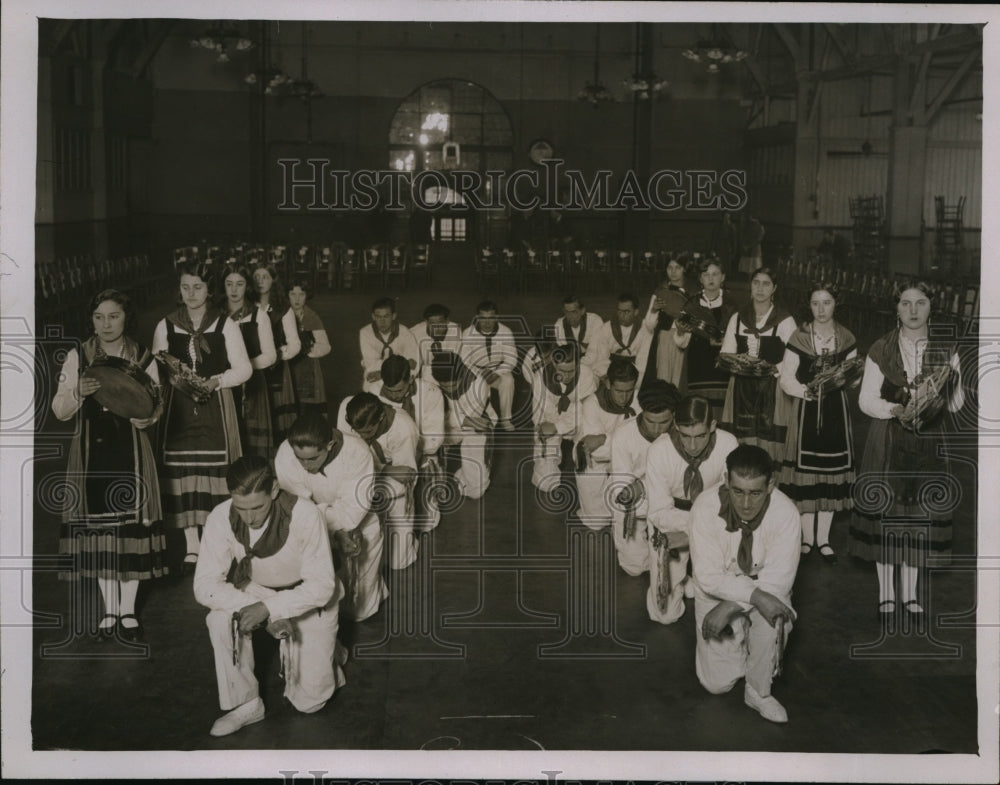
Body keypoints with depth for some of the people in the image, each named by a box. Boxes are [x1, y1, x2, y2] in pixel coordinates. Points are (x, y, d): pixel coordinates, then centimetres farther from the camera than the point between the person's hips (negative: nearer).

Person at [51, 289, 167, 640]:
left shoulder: (143, 358, 2)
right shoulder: (77, 357, 2)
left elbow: (157, 404, 4)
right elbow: (59, 411, 0)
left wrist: (149, 417, -18)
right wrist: (78, 392, -19)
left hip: (130, 451, 0)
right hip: (91, 451, 0)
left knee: (132, 523, 0)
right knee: (97, 526, 3)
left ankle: (128, 609, 13)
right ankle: (109, 609, 17)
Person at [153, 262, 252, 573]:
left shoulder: (225, 324, 2)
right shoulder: (166, 326, 7)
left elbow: (243, 368, 1)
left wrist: (215, 381, -15)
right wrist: (166, 369, -12)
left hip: (215, 407, -1)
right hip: (179, 407, 2)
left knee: (215, 471, -5)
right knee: (183, 471, -1)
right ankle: (192, 546, 8)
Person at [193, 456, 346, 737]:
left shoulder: (304, 514, -31)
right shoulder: (221, 519, -23)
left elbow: (321, 586, -26)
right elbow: (204, 586, -22)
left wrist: (269, 608, -39)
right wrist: (262, 612, -35)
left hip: (309, 600, -2)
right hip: (257, 592, 3)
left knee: (309, 701, -7)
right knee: (220, 618, -30)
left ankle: (325, 653, 26)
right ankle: (246, 704, -10)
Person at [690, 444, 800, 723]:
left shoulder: (785, 512, -26)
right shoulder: (705, 506, -27)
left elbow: (778, 581, -23)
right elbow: (708, 577, -24)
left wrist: (731, 606, -31)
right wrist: (755, 596, -36)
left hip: (765, 588, 0)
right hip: (717, 590, 1)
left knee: (773, 617, -35)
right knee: (717, 683, -1)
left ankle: (758, 691, -10)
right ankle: (738, 640, 31)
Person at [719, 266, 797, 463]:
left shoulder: (785, 321, -1)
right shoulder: (737, 318, 11)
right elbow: (725, 355, 12)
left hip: (772, 389, -3)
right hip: (741, 389, 3)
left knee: (768, 441, -8)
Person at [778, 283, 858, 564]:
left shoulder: (846, 339, 5)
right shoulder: (799, 338, -1)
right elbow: (786, 379, -4)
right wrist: (807, 390, -21)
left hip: (836, 411, 2)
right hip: (806, 410, -2)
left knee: (831, 473, 4)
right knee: (805, 472, -2)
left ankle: (823, 539, 15)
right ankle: (807, 537, 12)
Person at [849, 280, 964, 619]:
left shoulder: (945, 351, 5)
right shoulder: (881, 350, 0)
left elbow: (956, 404, 3)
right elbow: (866, 399, -2)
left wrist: (951, 382, -18)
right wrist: (895, 410, -20)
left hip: (928, 440, 2)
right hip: (888, 441, -2)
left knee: (920, 513, 4)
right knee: (886, 512, -2)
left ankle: (909, 593, 16)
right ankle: (886, 593, 9)